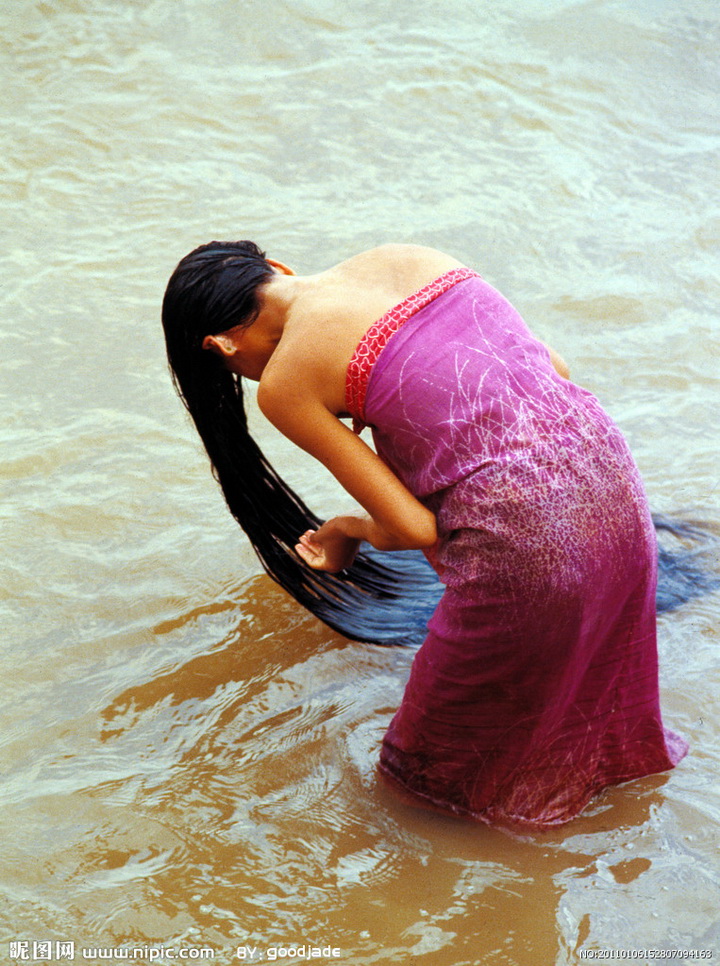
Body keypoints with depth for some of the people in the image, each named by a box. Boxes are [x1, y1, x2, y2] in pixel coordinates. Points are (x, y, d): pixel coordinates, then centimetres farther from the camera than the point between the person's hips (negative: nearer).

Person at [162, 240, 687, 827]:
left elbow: (414, 529, -5)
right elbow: (554, 372, 16)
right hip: (612, 476, 7)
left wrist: (351, 530, 17)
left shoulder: (284, 385, -3)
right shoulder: (404, 256, 14)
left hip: (521, 537, -7)